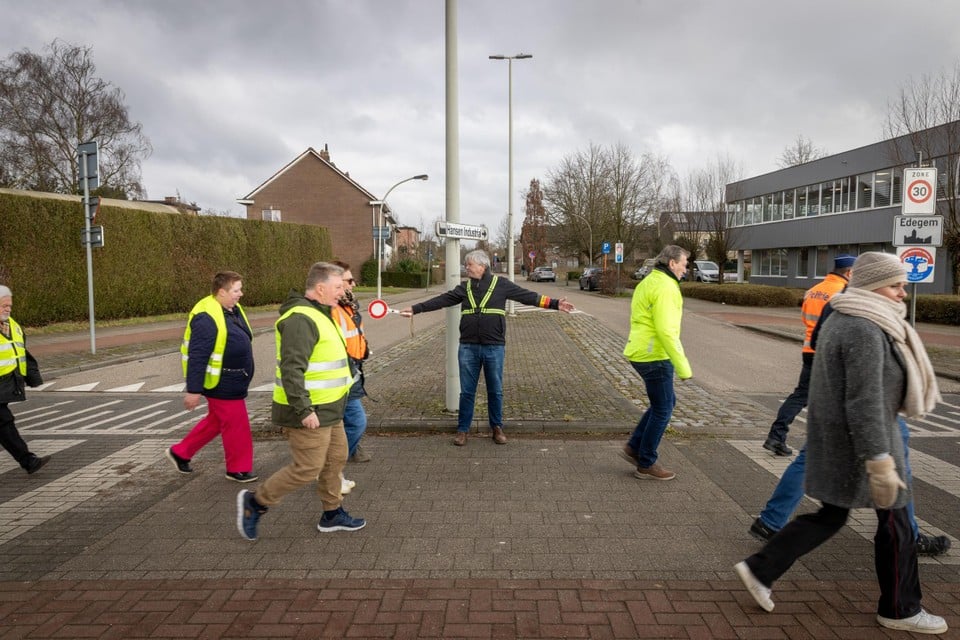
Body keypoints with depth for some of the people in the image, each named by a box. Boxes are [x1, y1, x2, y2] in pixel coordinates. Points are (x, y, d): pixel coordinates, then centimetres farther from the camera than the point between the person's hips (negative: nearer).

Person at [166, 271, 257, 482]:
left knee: (215, 421, 22)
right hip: (221, 384, -10)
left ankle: (180, 452, 35)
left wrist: (243, 376, 24)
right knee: (236, 426, 2)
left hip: (232, 382, 10)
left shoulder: (233, 309, 7)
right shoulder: (207, 318, -23)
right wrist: (194, 390, -23)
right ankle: (238, 469, 18)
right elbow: (197, 357, -24)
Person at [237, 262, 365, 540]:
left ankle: (332, 514, 31)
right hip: (310, 413, -10)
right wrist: (304, 410, -27)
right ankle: (255, 501, 15)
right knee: (307, 469, -2)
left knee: (336, 459, 16)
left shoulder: (318, 314, 13)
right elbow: (291, 369, -28)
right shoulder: (301, 319, -21)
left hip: (328, 410, 10)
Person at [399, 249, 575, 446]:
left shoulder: (500, 284, 0)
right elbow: (441, 300, 7)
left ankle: (497, 427, 25)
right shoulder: (464, 288, 8)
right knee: (467, 391, 8)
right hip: (468, 348, 2)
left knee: (495, 391, 9)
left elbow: (527, 296, -2)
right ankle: (463, 429, 20)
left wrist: (554, 303, -9)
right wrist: (415, 309, 2)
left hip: (494, 348, -2)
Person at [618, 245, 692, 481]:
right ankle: (646, 465, 13)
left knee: (666, 403, 20)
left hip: (640, 353, 10)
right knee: (662, 409, 3)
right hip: (654, 356, -10)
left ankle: (634, 447, 22)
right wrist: (682, 366, -21)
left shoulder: (648, 282, 15)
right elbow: (666, 331, -24)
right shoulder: (665, 287, -17)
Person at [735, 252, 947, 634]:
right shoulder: (865, 331, -22)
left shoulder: (843, 320, 10)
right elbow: (865, 403, -26)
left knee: (831, 516, 17)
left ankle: (760, 570, 18)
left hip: (836, 441, 10)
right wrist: (880, 462, -25)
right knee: (894, 521, 10)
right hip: (859, 444, -10)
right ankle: (900, 610, 29)